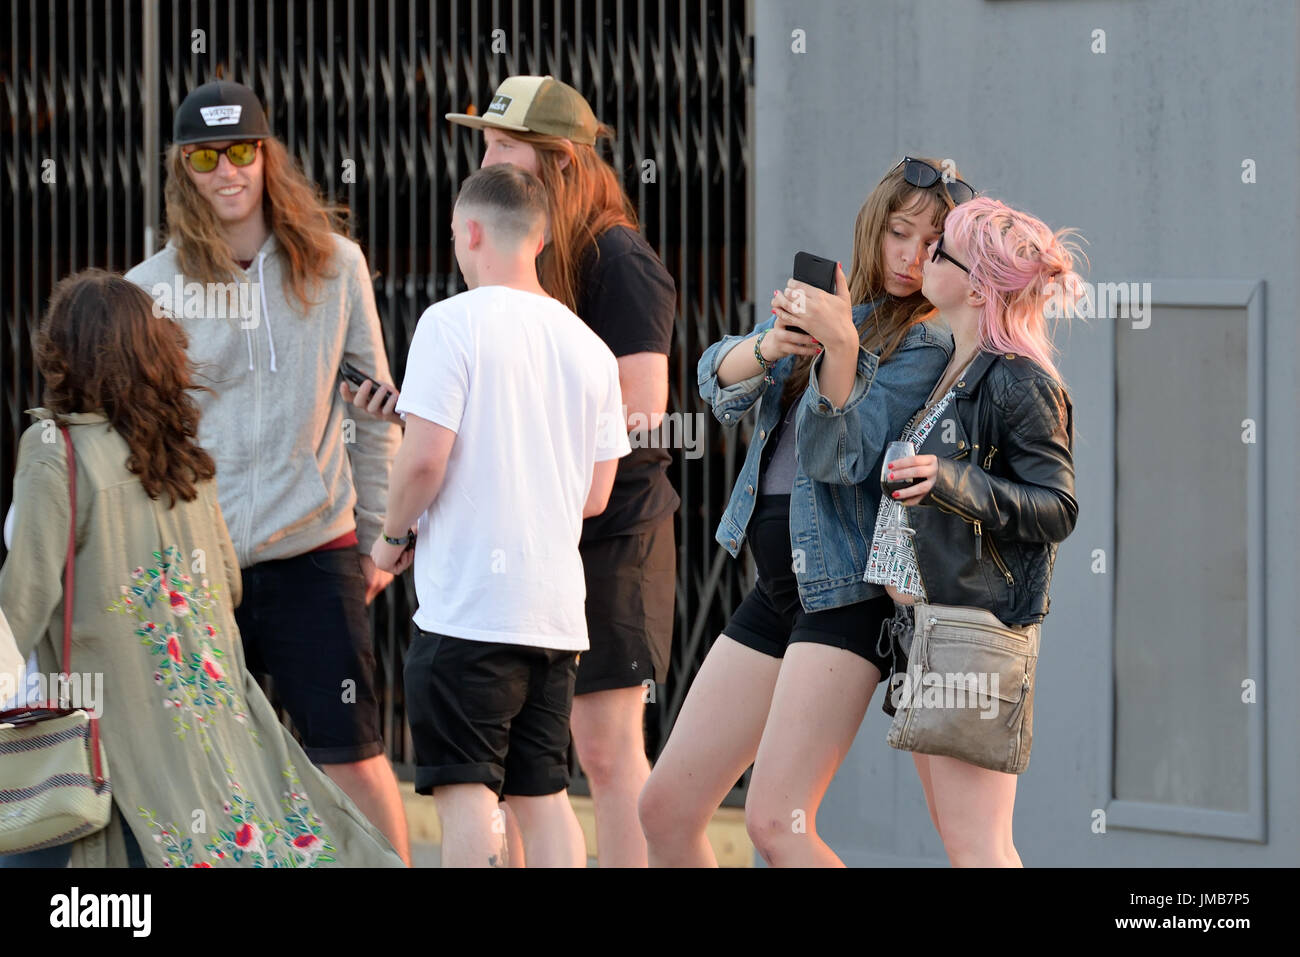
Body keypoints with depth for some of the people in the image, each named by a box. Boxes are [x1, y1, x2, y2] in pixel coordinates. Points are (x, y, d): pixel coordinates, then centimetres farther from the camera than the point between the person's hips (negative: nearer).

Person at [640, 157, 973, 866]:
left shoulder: (924, 344, -6)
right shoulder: (816, 307, 14)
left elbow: (841, 457, -17)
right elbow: (719, 381, 0)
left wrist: (840, 345, -31)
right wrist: (771, 345, -22)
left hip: (845, 588, -8)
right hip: (776, 587, 8)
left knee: (775, 823, -19)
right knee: (665, 807, 6)